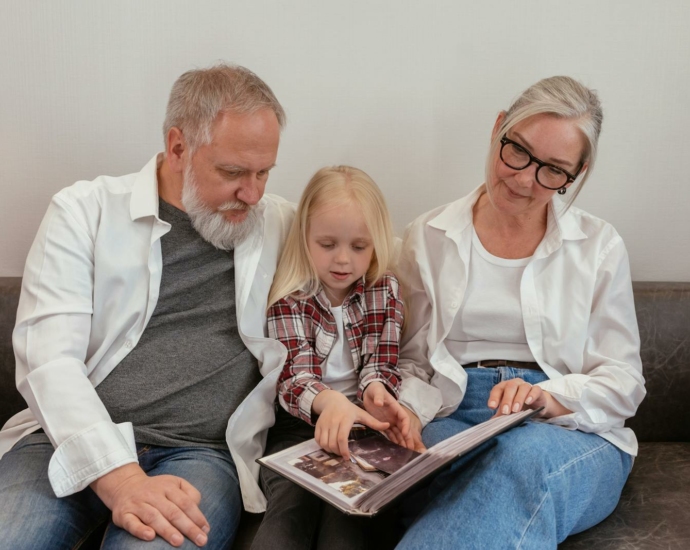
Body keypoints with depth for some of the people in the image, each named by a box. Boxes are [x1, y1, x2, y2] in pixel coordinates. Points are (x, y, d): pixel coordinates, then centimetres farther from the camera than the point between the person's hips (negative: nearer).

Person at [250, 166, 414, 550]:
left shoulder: (386, 291, 6)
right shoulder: (289, 298, -1)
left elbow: (380, 364, 3)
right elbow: (294, 375, -12)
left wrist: (375, 391, -24)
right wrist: (327, 402, -37)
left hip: (357, 421, 1)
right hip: (301, 421, -1)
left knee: (346, 511, -25)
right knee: (291, 505, -28)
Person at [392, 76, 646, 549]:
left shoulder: (600, 246, 9)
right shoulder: (428, 238, 10)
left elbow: (622, 383, 6)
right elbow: (412, 361, 11)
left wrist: (548, 399, -15)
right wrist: (408, 411, -12)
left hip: (573, 435, 1)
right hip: (452, 420, 0)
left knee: (527, 455, -37)